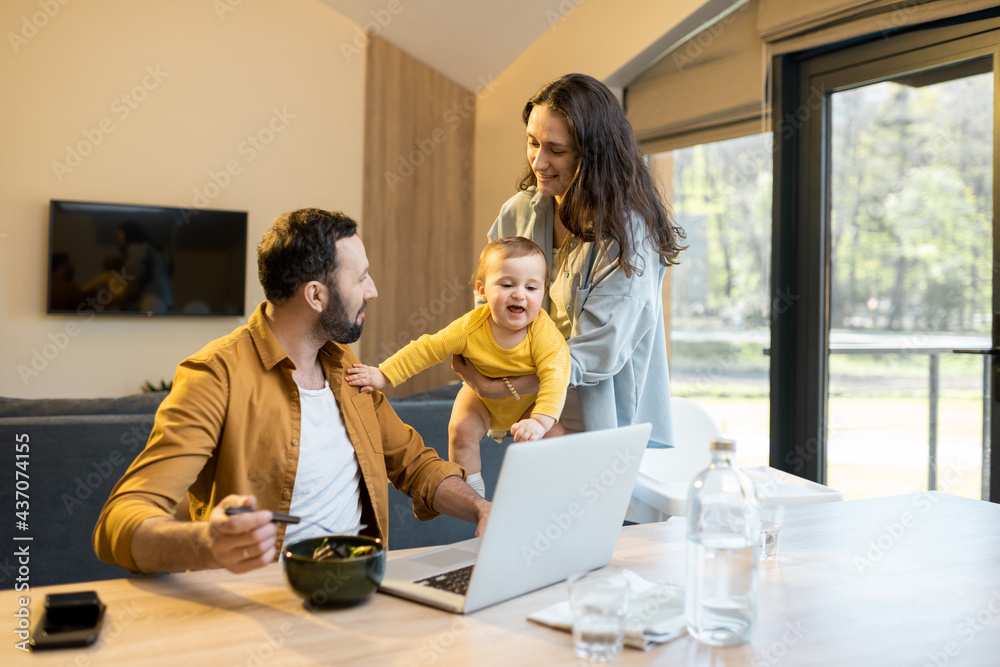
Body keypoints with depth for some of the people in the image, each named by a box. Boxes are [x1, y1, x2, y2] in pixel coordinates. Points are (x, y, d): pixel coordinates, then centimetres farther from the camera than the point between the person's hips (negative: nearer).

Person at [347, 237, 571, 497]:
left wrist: (540, 421, -57)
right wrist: (382, 375, -27)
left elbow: (555, 377, -42)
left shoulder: (544, 332, -33)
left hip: (530, 400, -1)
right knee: (462, 430, -20)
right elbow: (427, 349, -22)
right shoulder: (470, 327, -28)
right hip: (482, 396, 1)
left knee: (553, 437, -20)